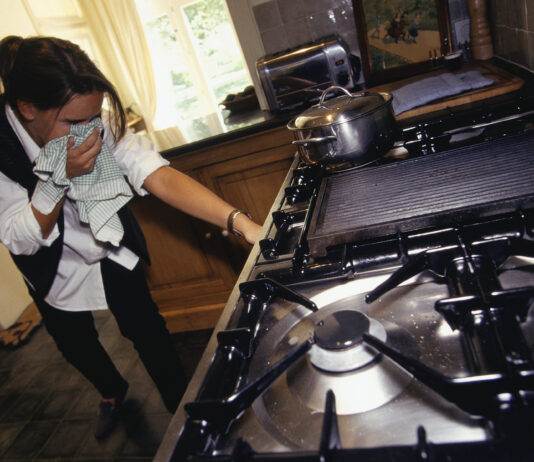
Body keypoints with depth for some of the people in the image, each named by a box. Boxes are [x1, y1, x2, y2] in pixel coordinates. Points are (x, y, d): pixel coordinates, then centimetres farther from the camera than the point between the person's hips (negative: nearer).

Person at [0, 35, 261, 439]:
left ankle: (181, 407, 28)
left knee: (146, 329, 2)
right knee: (74, 342, 20)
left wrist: (239, 221, -52)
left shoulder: (96, 124, -27)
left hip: (111, 245, 0)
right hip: (53, 265, 1)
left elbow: (159, 176, -39)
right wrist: (59, 177, -42)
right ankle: (112, 391, 53)